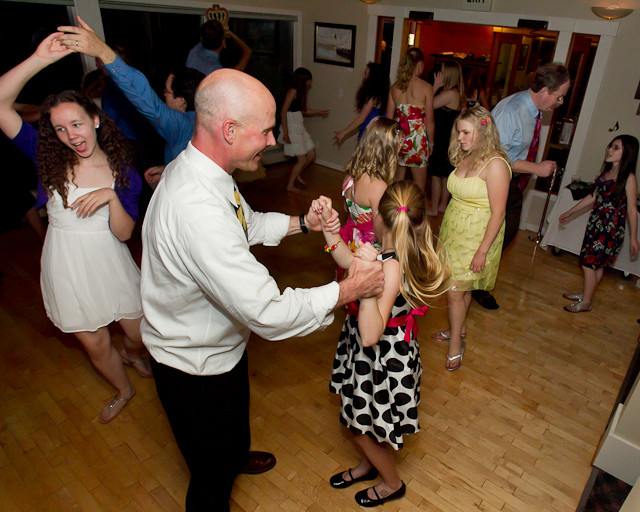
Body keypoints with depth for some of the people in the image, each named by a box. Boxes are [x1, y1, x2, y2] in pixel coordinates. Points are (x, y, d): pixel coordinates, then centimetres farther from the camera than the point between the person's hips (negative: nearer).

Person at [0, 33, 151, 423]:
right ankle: (124, 391, 44)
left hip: (111, 266, 0)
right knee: (96, 347, 14)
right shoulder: (50, 160, -7)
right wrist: (40, 59, -27)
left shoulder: (124, 173, -6)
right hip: (68, 270, 0)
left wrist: (110, 197, -27)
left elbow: (124, 233, -10)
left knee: (140, 335, 14)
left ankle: (134, 355, 53)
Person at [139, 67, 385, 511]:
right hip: (197, 367, -9)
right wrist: (349, 289, -26)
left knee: (234, 421, 39)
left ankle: (235, 455, 70)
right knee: (212, 475, 19)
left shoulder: (200, 170, -8)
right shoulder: (198, 211, -41)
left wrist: (302, 223, -2)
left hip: (219, 342, 10)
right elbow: (268, 314, -37)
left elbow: (246, 224, 11)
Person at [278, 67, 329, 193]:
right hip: (292, 128, -9)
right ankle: (290, 185, 10)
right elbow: (283, 112, -19)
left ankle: (297, 175, 33)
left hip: (300, 128, 9)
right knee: (302, 159, -4)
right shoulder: (293, 91, -15)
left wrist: (319, 112, 26)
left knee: (312, 155, 12)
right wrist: (285, 133, -22)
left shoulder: (300, 92, 12)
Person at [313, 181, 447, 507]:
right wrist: (327, 223, -6)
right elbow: (347, 260, 2)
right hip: (379, 352, 8)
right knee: (360, 418, 29)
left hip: (383, 358, -8)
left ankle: (392, 484, 45)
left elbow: (370, 336, -40)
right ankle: (368, 465, 57)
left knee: (363, 426, 17)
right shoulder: (394, 253, -10)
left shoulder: (392, 267, -35)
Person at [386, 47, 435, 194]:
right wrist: (431, 142, 5)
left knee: (398, 180, 17)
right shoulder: (426, 87, -9)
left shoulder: (395, 87, 2)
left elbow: (389, 117, 6)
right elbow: (429, 120, -8)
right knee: (419, 187, 8)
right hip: (417, 139, -4)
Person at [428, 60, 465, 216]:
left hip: (443, 142, -10)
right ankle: (442, 205, 28)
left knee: (436, 175, -1)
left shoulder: (450, 93, -20)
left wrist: (435, 86, -13)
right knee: (445, 175, 17)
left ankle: (433, 209, 8)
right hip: (448, 140, 10)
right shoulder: (456, 93, 10)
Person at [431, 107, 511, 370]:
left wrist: (482, 250, -19)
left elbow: (498, 212, -20)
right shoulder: (465, 156, 3)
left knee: (455, 289, -1)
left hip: (477, 237, -6)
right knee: (461, 287, 18)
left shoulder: (495, 164, -20)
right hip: (454, 230, 6)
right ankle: (459, 327, 38)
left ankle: (456, 344, 17)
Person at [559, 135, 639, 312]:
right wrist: (569, 213, 19)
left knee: (590, 264, -4)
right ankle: (586, 294, 29)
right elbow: (593, 197, 16)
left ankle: (585, 302, 9)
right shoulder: (606, 172, 8)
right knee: (596, 264, 16)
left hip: (612, 228, -7)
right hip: (596, 222, 7)